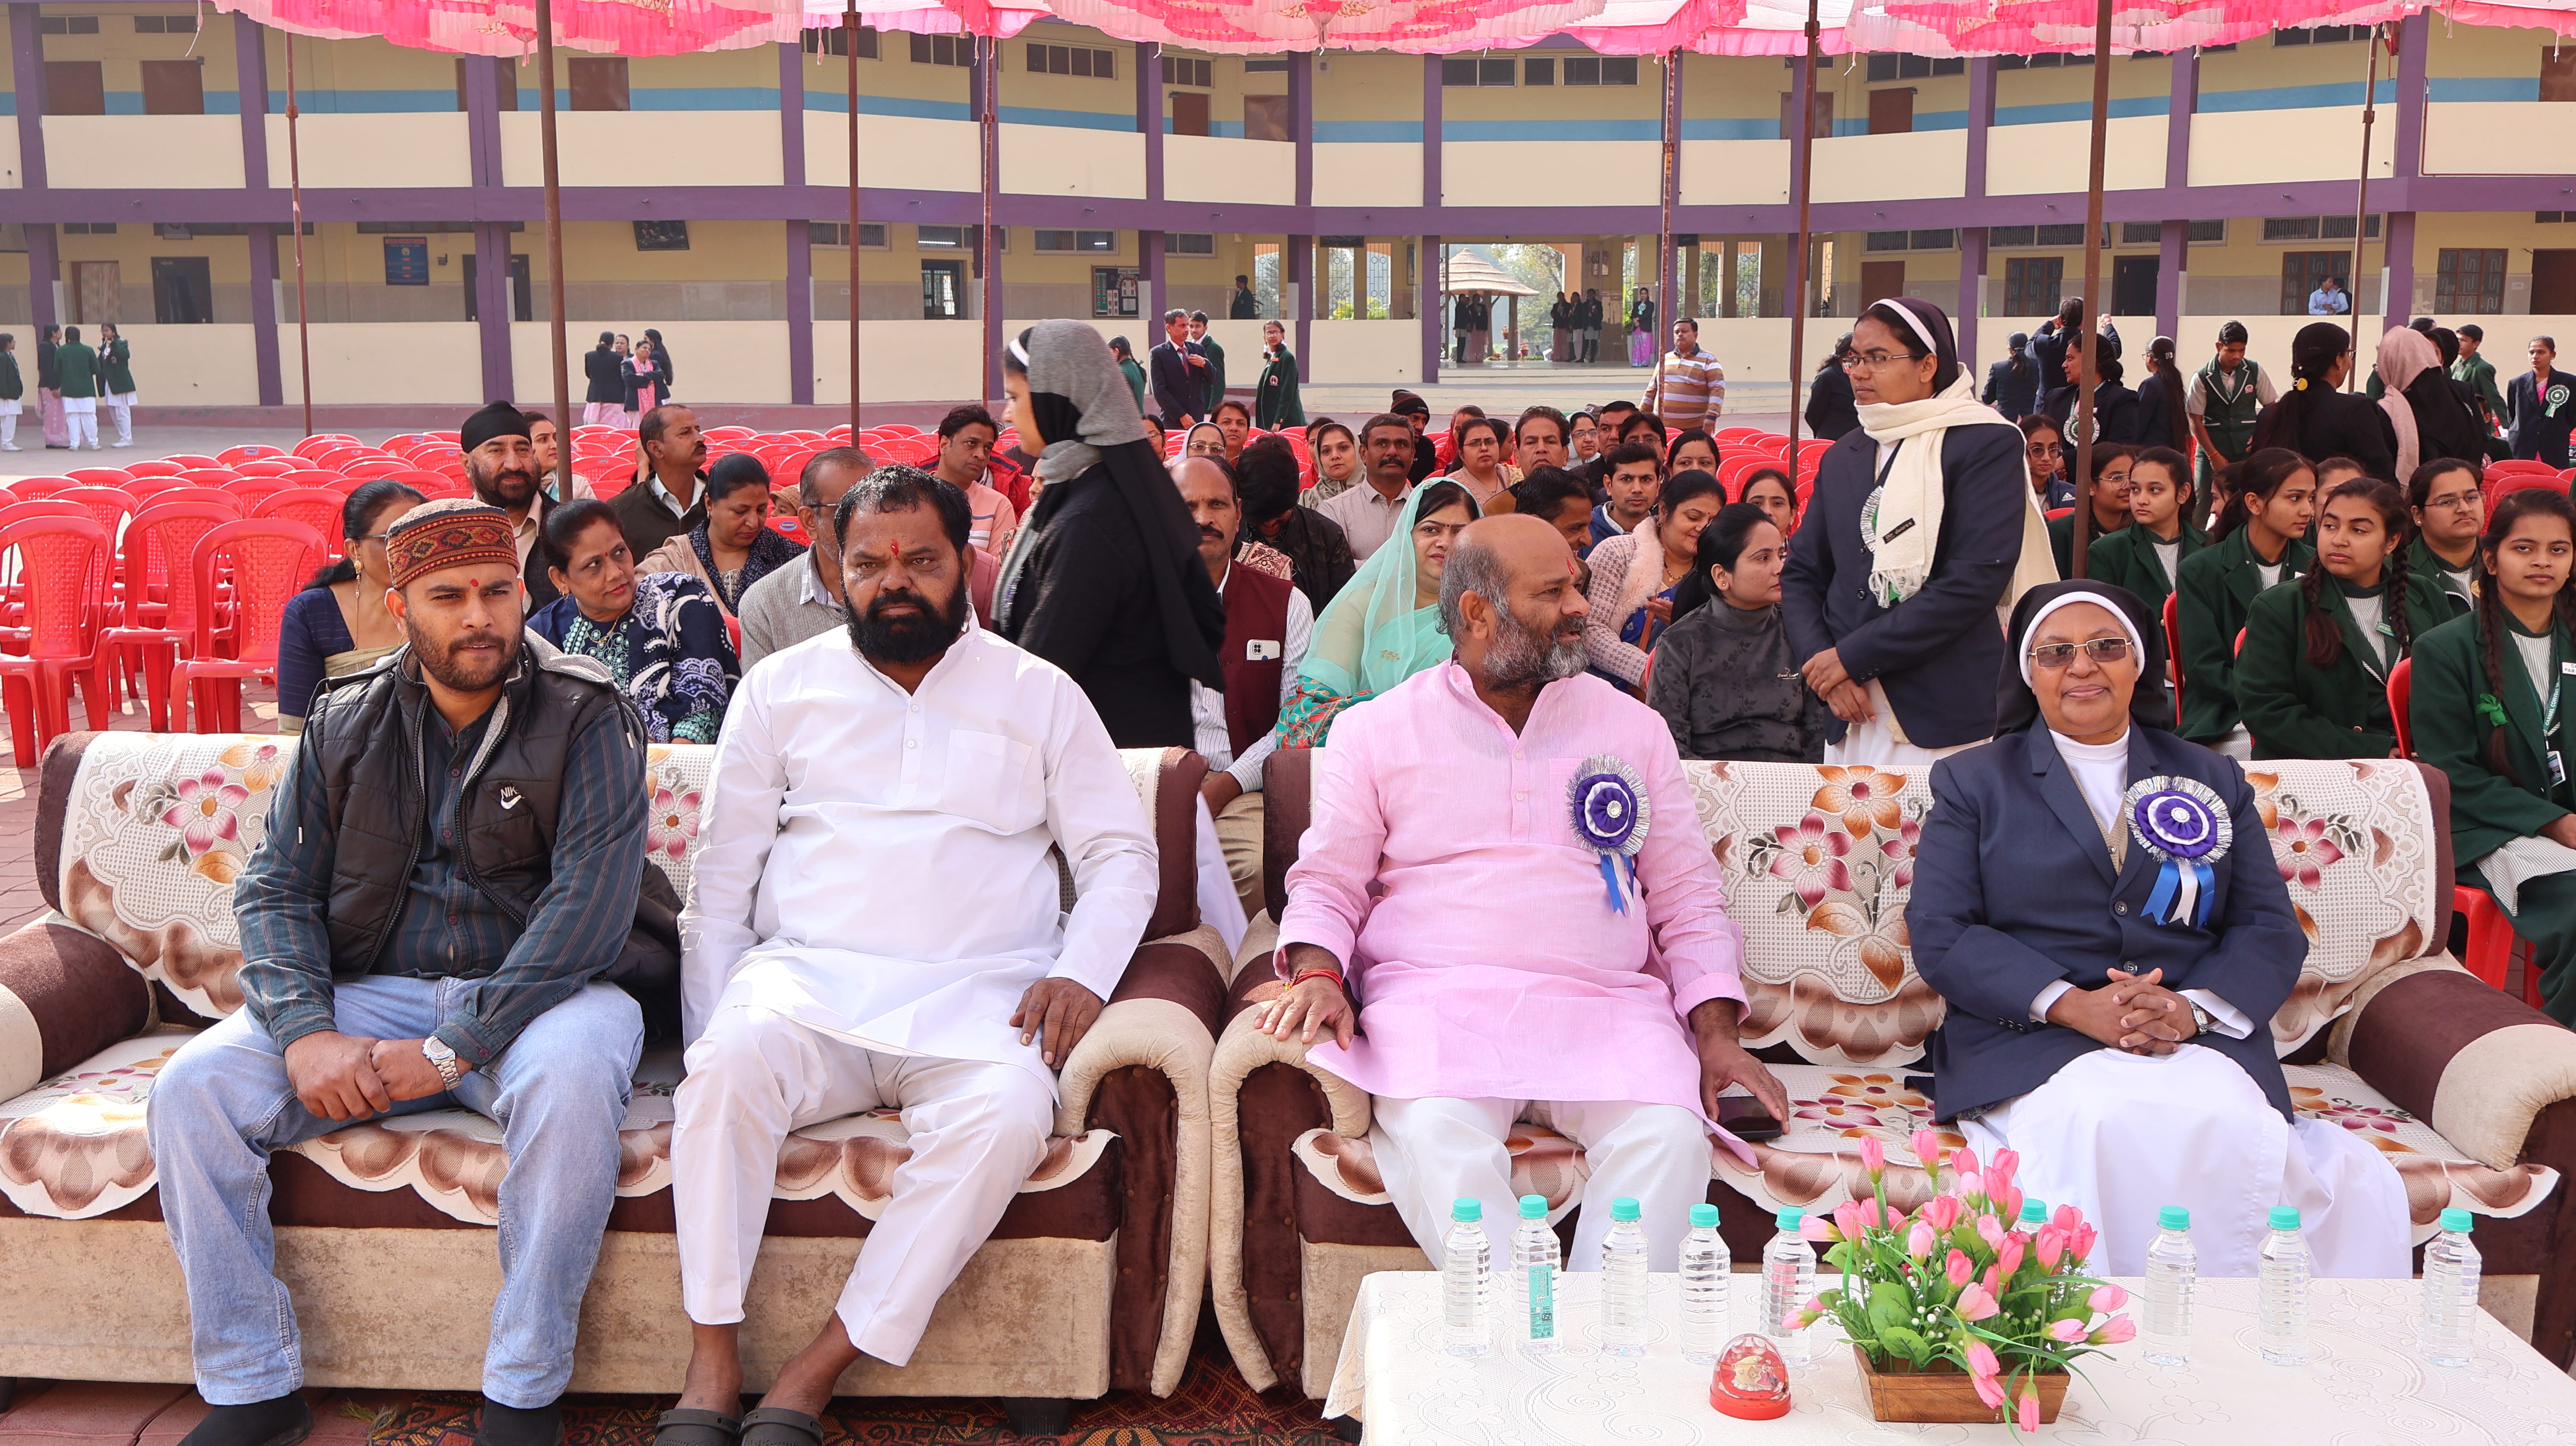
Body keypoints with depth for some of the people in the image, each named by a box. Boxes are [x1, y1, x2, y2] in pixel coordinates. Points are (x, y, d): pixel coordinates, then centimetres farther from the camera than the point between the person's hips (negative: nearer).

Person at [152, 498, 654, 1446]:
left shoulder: (585, 717, -6)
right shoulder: (345, 721, 8)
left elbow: (589, 905, -17)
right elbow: (273, 891, 5)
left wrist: (451, 1048, -22)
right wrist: (306, 1032, -14)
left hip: (533, 993, -4)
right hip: (370, 999, 4)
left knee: (572, 1075, -37)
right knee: (192, 1088, -18)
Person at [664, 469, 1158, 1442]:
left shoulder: (1038, 694, 13)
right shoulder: (782, 689, 16)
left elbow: (1121, 852, 9)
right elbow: (723, 877, 13)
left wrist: (1081, 972, -10)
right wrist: (706, 1033, 0)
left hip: (977, 996, 0)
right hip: (808, 976, 1)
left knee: (1008, 1113, -33)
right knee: (730, 1064, -33)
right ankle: (713, 1366, -21)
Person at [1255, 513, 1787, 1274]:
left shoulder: (1633, 727, 16)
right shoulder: (1377, 732, 11)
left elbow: (1687, 895, 17)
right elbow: (1326, 884, 13)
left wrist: (1717, 1033, 3)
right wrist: (1319, 974, -9)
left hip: (1606, 1005, 2)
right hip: (1437, 996, -1)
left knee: (1671, 1135, -28)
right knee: (1435, 1134, -34)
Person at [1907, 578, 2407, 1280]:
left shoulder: (2214, 781, 22)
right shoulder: (1972, 782, 14)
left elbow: (2271, 928, 11)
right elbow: (1939, 934, 1)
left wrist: (2193, 1007, -12)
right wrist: (2074, 1006, -14)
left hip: (2200, 1038, 2)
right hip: (2029, 1044, -2)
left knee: (2232, 1130, -34)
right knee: (2101, 1124, -37)